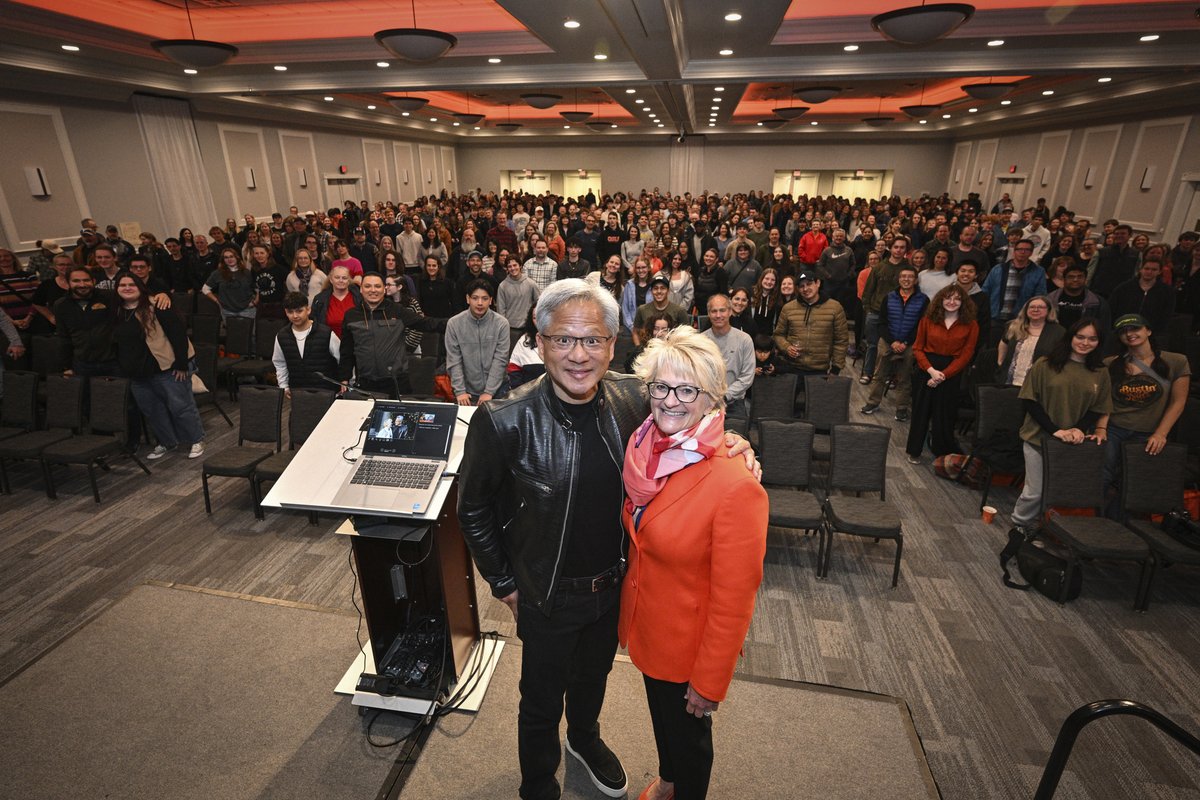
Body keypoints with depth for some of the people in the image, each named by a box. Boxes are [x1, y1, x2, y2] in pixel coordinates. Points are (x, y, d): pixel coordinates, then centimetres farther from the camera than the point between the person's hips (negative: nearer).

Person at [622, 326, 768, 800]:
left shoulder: (736, 485, -31)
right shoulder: (643, 445, -9)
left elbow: (734, 600, -23)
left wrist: (710, 682, -14)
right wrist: (628, 609, 13)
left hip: (689, 644, -6)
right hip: (645, 624, 7)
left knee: (688, 732, 22)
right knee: (660, 713, 31)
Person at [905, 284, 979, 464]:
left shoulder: (970, 325, -1)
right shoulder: (928, 320, 1)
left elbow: (966, 355, -5)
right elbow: (917, 348, 0)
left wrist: (943, 375, -15)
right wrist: (931, 370, -14)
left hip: (952, 374, -1)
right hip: (926, 371, 1)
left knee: (944, 415, 6)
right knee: (920, 411, 8)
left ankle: (942, 453, 24)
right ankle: (914, 451, 21)